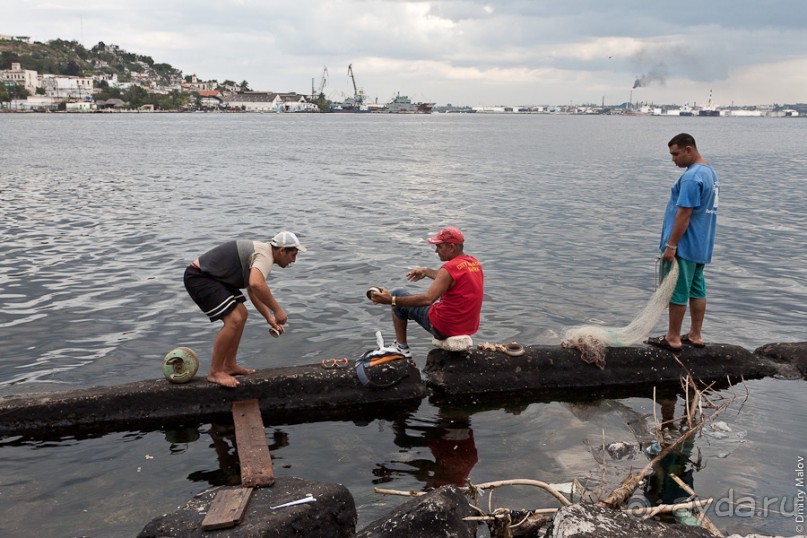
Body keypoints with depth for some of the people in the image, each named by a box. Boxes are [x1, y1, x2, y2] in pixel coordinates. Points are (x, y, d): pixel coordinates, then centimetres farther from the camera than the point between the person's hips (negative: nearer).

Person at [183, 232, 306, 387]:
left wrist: (269, 318, 21)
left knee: (241, 314, 14)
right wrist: (277, 310, -29)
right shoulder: (265, 256, -20)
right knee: (234, 320, -17)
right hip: (199, 277, -11)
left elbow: (253, 290, 25)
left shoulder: (261, 252, 14)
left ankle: (229, 365, 20)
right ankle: (215, 372, -6)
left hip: (213, 276, 11)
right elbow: (256, 284, -41)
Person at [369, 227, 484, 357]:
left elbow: (427, 299, -30)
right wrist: (426, 271, 29)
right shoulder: (475, 262, 3)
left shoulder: (450, 268, -22)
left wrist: (391, 300, -30)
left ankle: (402, 347, 13)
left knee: (398, 294, 7)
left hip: (445, 327, -8)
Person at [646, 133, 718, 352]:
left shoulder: (692, 177, -20)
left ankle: (673, 338, 6)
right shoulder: (710, 172, 13)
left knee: (677, 291, -1)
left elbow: (684, 213, -24)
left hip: (684, 246, -10)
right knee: (697, 289, 13)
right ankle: (695, 335, 21)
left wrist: (671, 245, -20)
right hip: (701, 246, 10)